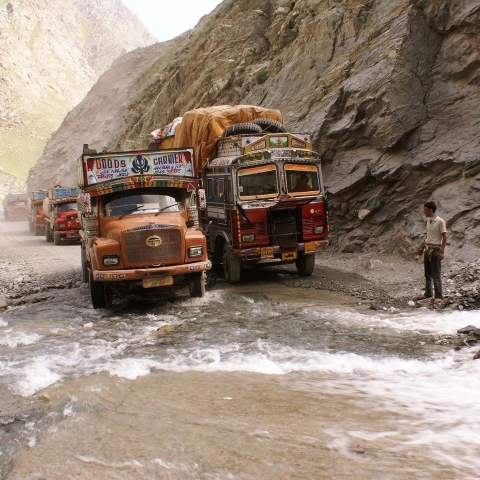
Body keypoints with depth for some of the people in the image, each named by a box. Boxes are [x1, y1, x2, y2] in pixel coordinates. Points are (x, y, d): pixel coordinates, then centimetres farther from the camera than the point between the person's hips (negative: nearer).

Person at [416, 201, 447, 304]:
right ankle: (428, 293, 23)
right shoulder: (428, 220, 10)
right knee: (427, 273, 13)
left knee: (436, 274, -5)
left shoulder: (440, 221, -13)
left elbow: (444, 237, -13)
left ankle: (439, 296, 0)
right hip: (427, 249, 8)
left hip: (435, 249, -8)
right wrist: (422, 248, 21)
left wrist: (442, 252, -17)